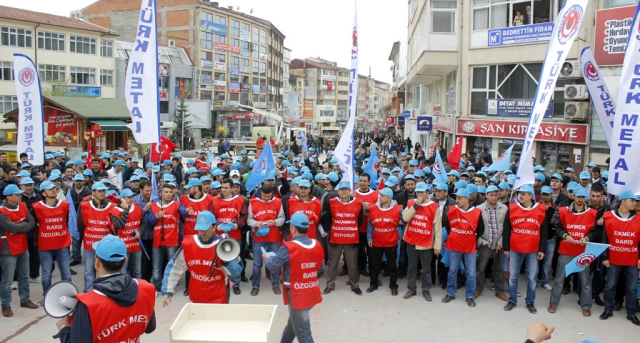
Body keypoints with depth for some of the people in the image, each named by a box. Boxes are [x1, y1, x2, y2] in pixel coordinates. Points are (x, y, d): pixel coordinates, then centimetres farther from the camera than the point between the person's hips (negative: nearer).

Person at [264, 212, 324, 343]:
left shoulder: (288, 248, -21)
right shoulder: (317, 245, -2)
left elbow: (273, 267, -14)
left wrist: (267, 258, 7)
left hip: (297, 295, -7)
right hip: (312, 293, 7)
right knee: (293, 324, 28)